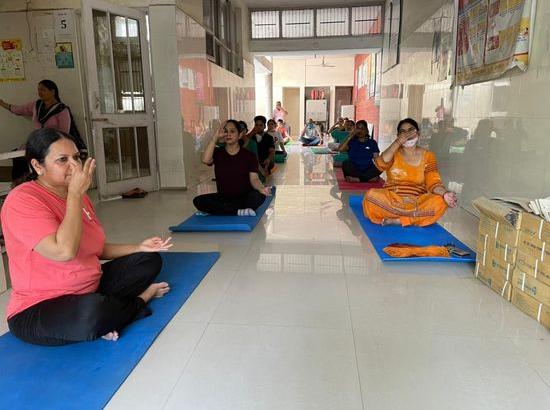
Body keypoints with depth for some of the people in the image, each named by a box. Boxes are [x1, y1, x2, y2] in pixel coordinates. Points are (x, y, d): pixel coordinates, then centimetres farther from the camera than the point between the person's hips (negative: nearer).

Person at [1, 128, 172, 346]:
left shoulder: (78, 196, 6)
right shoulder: (22, 199, -18)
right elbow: (64, 251, -31)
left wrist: (139, 247, 3)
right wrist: (75, 193, -24)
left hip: (91, 290, 8)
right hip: (38, 311, -8)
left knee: (149, 260, 9)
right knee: (94, 311, -38)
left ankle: (107, 307, -11)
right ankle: (140, 300, -5)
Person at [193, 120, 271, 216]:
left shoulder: (249, 155, 0)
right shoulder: (217, 152, 4)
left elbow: (254, 179, -9)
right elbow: (205, 160, -19)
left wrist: (262, 188, -32)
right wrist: (215, 138, -17)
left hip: (244, 197, -1)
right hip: (222, 197, 2)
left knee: (259, 197, -34)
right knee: (198, 201, -24)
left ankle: (217, 210, -24)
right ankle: (238, 211, -28)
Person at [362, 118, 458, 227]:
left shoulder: (427, 156, 5)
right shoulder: (393, 152, 6)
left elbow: (433, 182, -6)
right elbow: (381, 164, -16)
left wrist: (445, 193, -27)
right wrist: (399, 141, -17)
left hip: (417, 201, 1)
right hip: (391, 200, -1)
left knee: (440, 202, -29)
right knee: (371, 195, -31)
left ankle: (396, 220, -24)